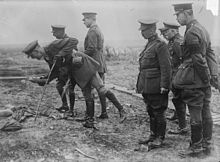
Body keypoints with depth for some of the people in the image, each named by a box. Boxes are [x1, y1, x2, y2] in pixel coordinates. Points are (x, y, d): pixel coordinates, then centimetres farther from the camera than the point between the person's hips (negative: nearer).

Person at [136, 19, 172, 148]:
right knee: (151, 112, 15)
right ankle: (153, 136, 26)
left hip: (156, 87, -9)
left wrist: (164, 85, -20)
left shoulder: (160, 45, -13)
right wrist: (141, 84, 17)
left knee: (158, 112, 1)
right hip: (147, 87, 9)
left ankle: (160, 139, 11)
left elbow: (166, 67, -17)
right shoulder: (149, 44, 15)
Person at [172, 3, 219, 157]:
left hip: (194, 81, -10)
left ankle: (196, 147, 10)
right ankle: (207, 144, 22)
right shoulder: (202, 29, 14)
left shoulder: (191, 33, -17)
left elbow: (199, 59, -20)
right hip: (205, 81, 10)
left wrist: (206, 78, -13)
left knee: (195, 114, 0)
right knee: (206, 113, 13)